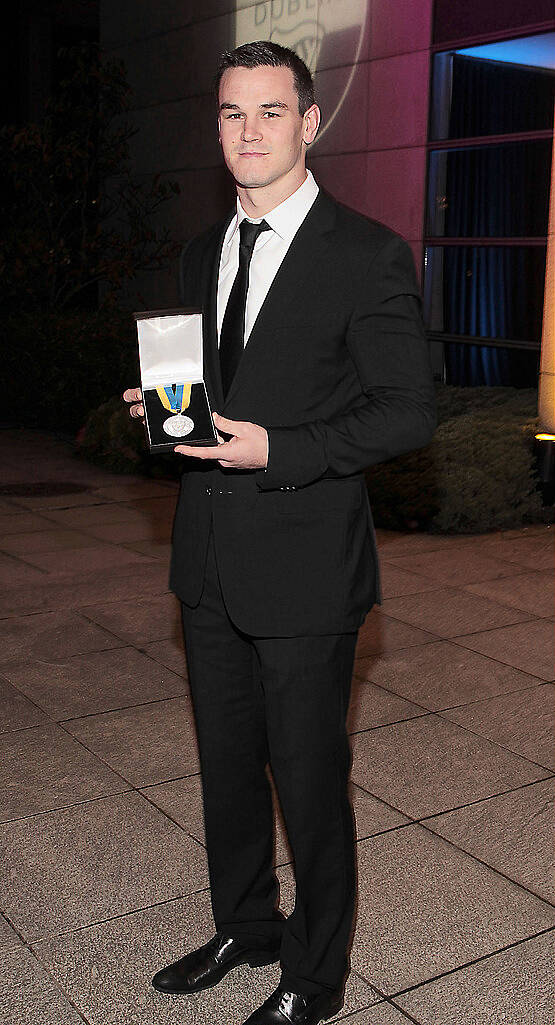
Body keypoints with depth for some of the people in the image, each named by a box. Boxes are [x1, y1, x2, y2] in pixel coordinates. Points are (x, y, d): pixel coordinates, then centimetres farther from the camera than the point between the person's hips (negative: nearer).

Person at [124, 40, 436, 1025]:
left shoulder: (369, 256, -10)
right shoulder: (202, 254, 11)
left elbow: (409, 411, -12)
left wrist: (276, 450, -22)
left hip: (305, 571, -6)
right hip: (212, 564, 7)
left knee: (310, 781, 7)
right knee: (226, 768, 20)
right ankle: (245, 926, 44)